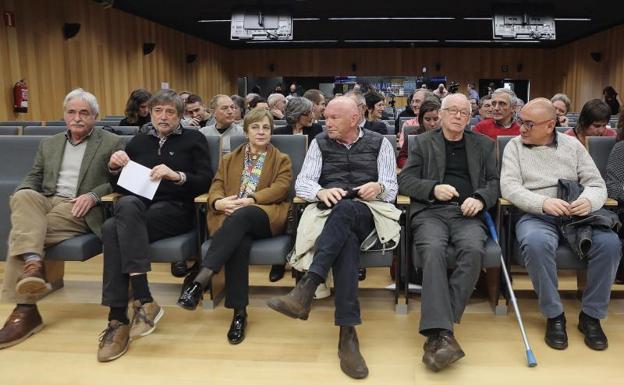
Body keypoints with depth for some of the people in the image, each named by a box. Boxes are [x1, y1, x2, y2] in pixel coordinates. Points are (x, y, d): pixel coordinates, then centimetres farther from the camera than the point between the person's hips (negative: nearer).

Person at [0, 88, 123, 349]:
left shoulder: (111, 143, 8)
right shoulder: (49, 144, 24)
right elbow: (33, 178, 20)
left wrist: (93, 195, -15)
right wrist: (23, 191, -3)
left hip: (79, 209, -4)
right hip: (46, 201, 5)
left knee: (21, 229, -26)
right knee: (23, 196, -31)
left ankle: (24, 308, -26)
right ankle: (33, 263, -46)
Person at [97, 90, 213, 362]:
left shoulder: (193, 139, 11)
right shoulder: (139, 141, 23)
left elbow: (206, 182, -1)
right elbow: (120, 187, 22)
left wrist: (177, 175, -17)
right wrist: (115, 168, 1)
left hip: (175, 209, -3)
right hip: (138, 208, 4)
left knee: (113, 228, -31)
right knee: (126, 205, -35)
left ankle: (118, 319, -29)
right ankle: (144, 300, -36)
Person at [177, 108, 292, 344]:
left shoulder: (281, 160, 20)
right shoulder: (230, 159, 28)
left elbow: (281, 187, 0)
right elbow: (216, 186, 13)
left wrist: (251, 200, -16)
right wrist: (218, 202, -12)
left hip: (266, 216, -2)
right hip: (232, 216, 2)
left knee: (240, 217, -38)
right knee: (239, 241, -35)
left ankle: (200, 280, -47)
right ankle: (239, 312, -35)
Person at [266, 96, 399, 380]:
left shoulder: (379, 143, 15)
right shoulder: (320, 143, 17)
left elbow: (391, 188, 8)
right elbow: (302, 182, 6)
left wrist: (379, 187, -17)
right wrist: (321, 191, -18)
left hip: (368, 213, 0)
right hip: (330, 211, 1)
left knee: (345, 209, -38)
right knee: (346, 239, -37)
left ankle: (305, 289, -47)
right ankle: (347, 333, -42)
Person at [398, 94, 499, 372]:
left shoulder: (484, 145, 23)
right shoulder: (423, 142, 18)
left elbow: (495, 181, 16)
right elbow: (404, 180, 9)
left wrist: (481, 198, -6)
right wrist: (433, 188, -9)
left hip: (467, 214, 2)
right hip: (430, 211, -1)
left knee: (474, 250, -33)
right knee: (433, 251, -34)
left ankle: (436, 329, -31)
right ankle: (441, 334, -40)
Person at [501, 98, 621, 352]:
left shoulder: (573, 145, 15)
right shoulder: (514, 146, 8)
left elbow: (596, 184, 10)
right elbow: (509, 186, -5)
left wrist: (589, 201, -16)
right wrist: (543, 202, -22)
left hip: (576, 215, 3)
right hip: (536, 216, -2)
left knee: (609, 243, -26)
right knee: (536, 244, -37)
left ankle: (591, 315, -7)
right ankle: (554, 315, -16)